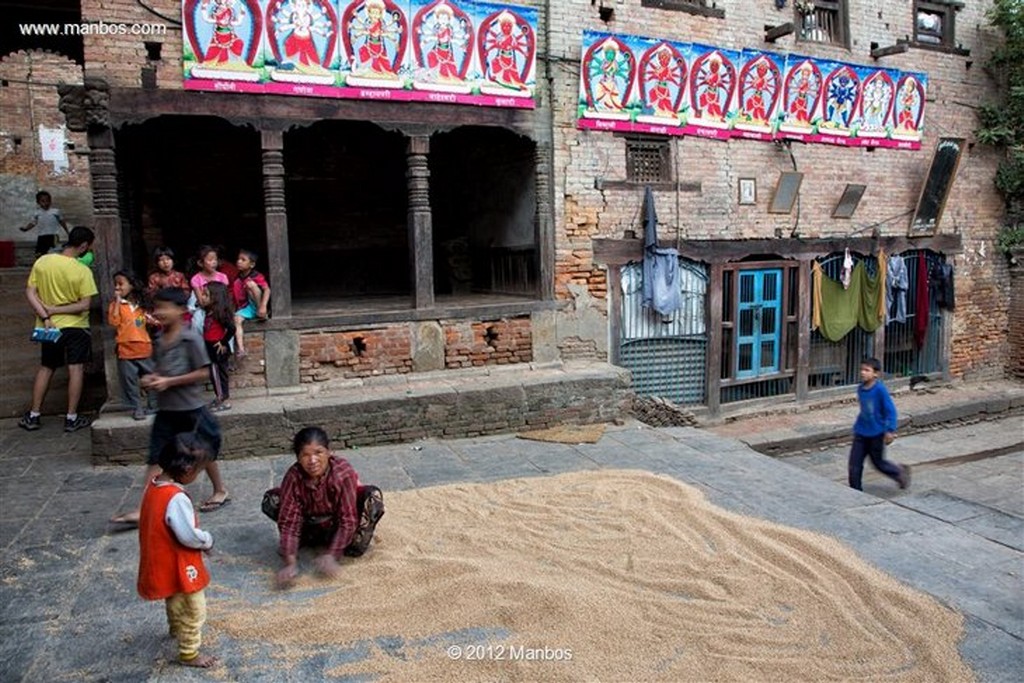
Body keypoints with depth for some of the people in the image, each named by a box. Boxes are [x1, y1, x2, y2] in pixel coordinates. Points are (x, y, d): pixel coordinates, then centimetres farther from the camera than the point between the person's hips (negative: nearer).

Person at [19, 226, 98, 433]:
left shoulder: (42, 261, -4)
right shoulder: (82, 271, -17)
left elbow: (30, 292, -6)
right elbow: (84, 305, -19)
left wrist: (45, 316, -10)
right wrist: (54, 310, -11)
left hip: (50, 326, 5)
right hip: (75, 327, -5)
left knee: (45, 369, 16)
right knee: (76, 370, 4)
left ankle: (33, 416, 21)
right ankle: (72, 418, 7)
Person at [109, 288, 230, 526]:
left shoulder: (191, 339, -15)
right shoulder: (158, 341, 5)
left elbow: (203, 373, -16)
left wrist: (169, 382, -19)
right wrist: (152, 379, -2)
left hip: (190, 409, -6)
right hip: (165, 410, 6)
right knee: (155, 459, 3)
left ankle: (220, 491, 31)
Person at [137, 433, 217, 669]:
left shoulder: (154, 484, -5)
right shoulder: (176, 498, -34)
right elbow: (189, 536, -30)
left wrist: (201, 539, 5)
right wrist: (208, 541, -9)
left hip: (164, 562, 9)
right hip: (179, 566, -9)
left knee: (175, 601, 34)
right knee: (194, 611, 10)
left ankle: (177, 629, 56)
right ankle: (189, 653, 25)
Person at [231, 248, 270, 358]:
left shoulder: (256, 276, -10)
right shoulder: (236, 279, 7)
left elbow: (267, 289, -22)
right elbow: (233, 296, 14)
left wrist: (263, 306, -35)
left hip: (254, 305, -5)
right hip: (244, 308, 5)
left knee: (250, 283, -26)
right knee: (236, 319, -27)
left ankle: (262, 315, -18)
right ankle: (241, 349, -37)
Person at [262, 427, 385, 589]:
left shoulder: (343, 473, -33)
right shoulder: (293, 476, -26)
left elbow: (347, 520, -30)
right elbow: (289, 521, -25)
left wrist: (330, 555, -37)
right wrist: (290, 563, -33)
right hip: (312, 521, 3)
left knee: (373, 496, -33)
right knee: (271, 500, -18)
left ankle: (356, 543, -9)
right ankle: (313, 538, -1)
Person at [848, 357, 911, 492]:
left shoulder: (880, 389, -18)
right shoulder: (860, 389, 1)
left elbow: (890, 410, -16)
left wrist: (890, 430, -18)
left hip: (876, 434, -5)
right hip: (861, 433, 6)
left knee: (878, 462, 12)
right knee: (854, 463, 1)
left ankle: (900, 472, 40)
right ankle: (855, 491, 12)